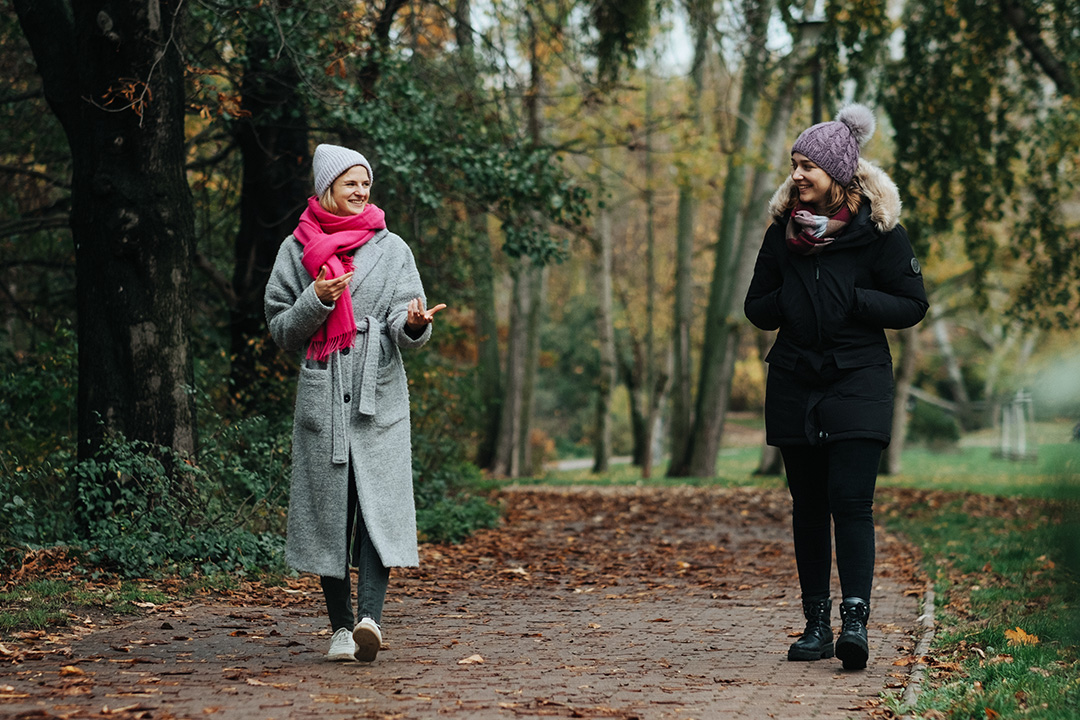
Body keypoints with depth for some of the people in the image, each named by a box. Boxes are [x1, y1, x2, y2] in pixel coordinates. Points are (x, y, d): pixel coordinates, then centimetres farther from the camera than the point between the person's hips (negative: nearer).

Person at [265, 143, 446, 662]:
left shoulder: (391, 249, 8)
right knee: (328, 508, 0)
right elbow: (281, 329, 8)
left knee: (378, 502, -14)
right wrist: (317, 301, -11)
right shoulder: (298, 248, 8)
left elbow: (404, 330, 1)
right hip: (321, 395, 1)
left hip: (379, 395, 0)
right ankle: (341, 626, 8)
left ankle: (370, 617, -24)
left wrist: (414, 323, -23)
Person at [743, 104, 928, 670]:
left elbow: (912, 306, -3)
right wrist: (791, 302, -7)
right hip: (794, 385, 4)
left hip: (859, 384, -4)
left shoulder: (879, 231, -4)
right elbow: (756, 308, 13)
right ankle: (816, 623, 12)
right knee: (808, 506, 6)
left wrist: (851, 298, -15)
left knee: (850, 500, -15)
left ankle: (855, 619, -19)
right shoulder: (783, 231, 7)